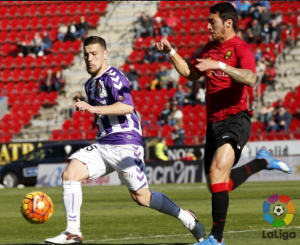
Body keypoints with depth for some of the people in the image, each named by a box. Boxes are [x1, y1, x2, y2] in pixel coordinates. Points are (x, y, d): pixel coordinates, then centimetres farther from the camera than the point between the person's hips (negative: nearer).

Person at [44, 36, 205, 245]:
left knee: (141, 196, -6)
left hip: (125, 145, -8)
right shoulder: (90, 84, 18)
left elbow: (127, 106, -26)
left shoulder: (113, 77, -10)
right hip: (103, 145, 8)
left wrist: (93, 108, -32)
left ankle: (186, 218, 15)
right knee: (70, 174, -12)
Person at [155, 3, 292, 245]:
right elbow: (191, 74, 28)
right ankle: (262, 161, 34)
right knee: (219, 185, 11)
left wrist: (219, 65, -37)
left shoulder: (241, 48, -10)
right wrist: (171, 52, 16)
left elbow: (250, 79, -28)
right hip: (214, 123, 9)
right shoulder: (209, 48, 15)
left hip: (235, 120, -9)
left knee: (217, 172, -24)